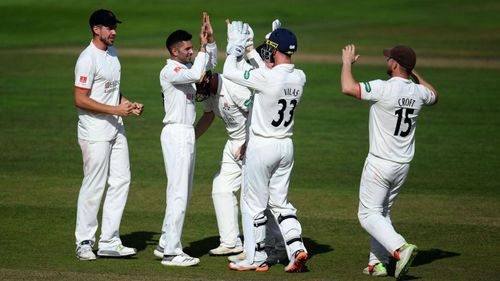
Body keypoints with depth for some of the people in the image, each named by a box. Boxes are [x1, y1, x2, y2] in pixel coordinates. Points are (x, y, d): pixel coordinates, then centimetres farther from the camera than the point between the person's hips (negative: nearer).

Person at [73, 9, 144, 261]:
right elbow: (80, 100, -19)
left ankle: (109, 242, 10)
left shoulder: (112, 53, 13)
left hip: (115, 129, 9)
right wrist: (115, 109, -20)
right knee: (94, 186, -4)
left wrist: (129, 105, 6)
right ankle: (84, 243, 6)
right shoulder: (88, 58, -15)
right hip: (95, 132, -9)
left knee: (121, 181, 6)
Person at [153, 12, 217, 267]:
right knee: (178, 193, -11)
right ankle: (171, 252, -11)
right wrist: (203, 47, -16)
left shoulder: (186, 68, 14)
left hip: (187, 134, 10)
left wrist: (210, 39, 6)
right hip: (176, 133, -10)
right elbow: (196, 74, -28)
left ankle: (165, 245, 20)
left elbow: (210, 64, 21)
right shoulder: (169, 71, -13)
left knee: (181, 193, 14)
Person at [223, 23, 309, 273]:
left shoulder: (266, 78, -23)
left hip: (261, 147, -6)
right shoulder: (299, 78, -2)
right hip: (286, 147, 6)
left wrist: (234, 49, 2)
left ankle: (256, 258, 11)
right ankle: (297, 249, 2)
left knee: (253, 204, 6)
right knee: (280, 202, 16)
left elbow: (229, 72, -14)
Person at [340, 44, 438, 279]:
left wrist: (347, 62, -8)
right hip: (403, 165, 7)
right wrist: (413, 73, 27)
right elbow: (434, 96, 27)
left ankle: (400, 248, -23)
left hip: (380, 164, -7)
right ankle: (377, 263, 18)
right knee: (382, 212, 19)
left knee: (368, 214, -3)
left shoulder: (383, 88, -19)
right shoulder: (418, 92, 2)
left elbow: (347, 87, -25)